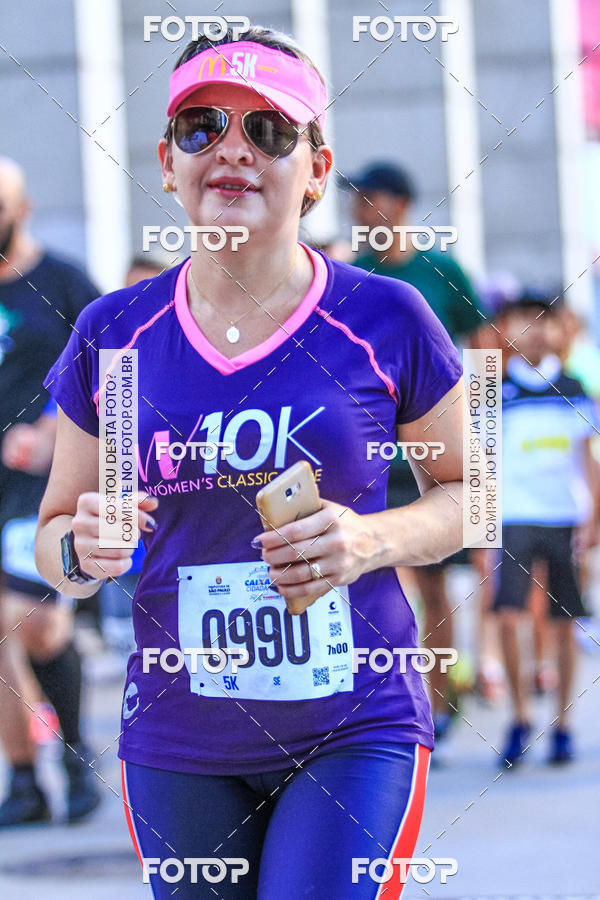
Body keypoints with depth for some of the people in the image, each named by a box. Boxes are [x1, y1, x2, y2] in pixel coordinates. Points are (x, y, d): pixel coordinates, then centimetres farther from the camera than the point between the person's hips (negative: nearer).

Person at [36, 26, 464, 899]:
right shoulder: (111, 336, 3)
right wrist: (83, 550, -12)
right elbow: (53, 529, 12)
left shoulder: (385, 322, -2)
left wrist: (375, 540, -12)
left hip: (356, 733, -2)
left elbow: (464, 491, 9)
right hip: (178, 747, 2)